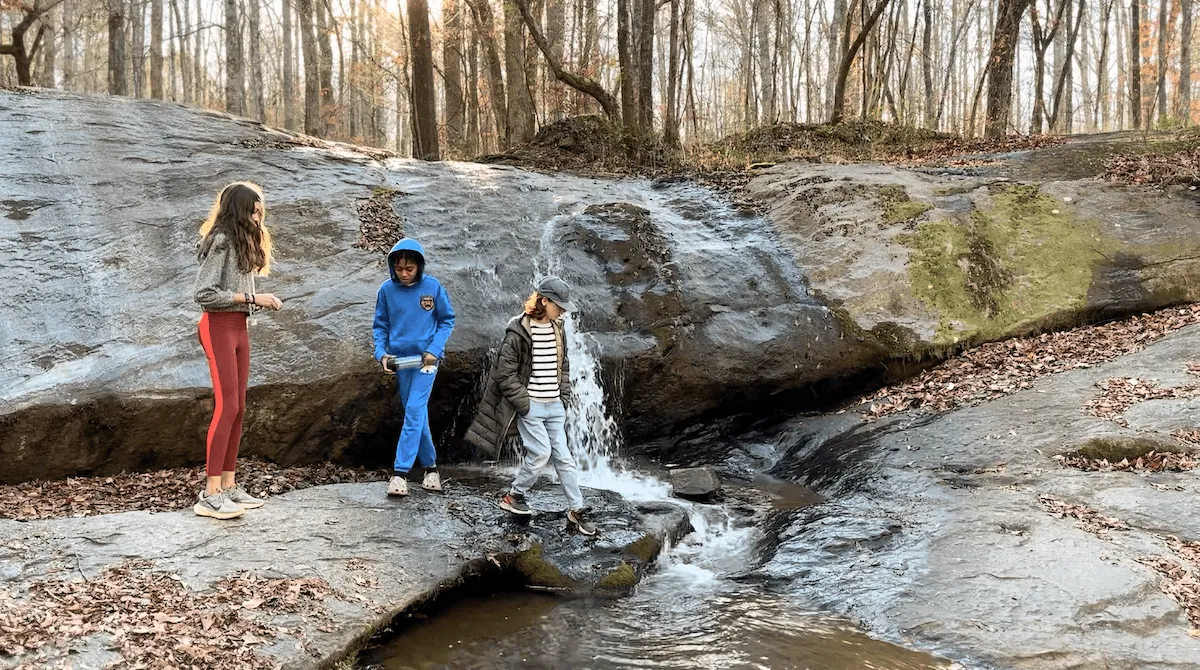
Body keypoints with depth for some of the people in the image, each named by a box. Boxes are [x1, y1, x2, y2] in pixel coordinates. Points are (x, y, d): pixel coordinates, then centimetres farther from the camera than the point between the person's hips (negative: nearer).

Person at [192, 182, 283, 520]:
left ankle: (229, 485, 13)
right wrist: (250, 298, -17)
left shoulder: (243, 242, 17)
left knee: (238, 407, 8)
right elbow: (204, 293, -18)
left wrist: (261, 301, 0)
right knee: (226, 406, -12)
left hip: (239, 327, 9)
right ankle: (211, 495, -10)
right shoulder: (221, 241, -12)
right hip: (219, 327, -9)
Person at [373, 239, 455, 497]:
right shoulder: (387, 289, -4)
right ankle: (430, 466, 22)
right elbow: (381, 325, 5)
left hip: (426, 358, -3)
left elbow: (447, 320, 1)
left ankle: (400, 472, -8)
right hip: (399, 360, 3)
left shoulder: (433, 287, -8)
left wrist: (434, 350, -11)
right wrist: (382, 353, -9)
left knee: (414, 412, -11)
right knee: (418, 416, 10)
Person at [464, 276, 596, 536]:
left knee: (563, 456, 7)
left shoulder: (557, 330, 8)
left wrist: (564, 396, 11)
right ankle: (513, 496, 15)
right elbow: (505, 373, -13)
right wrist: (523, 404, -13)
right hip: (530, 406, -6)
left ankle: (577, 509, 14)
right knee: (541, 453, -8)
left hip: (555, 406, 6)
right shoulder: (519, 331, -14)